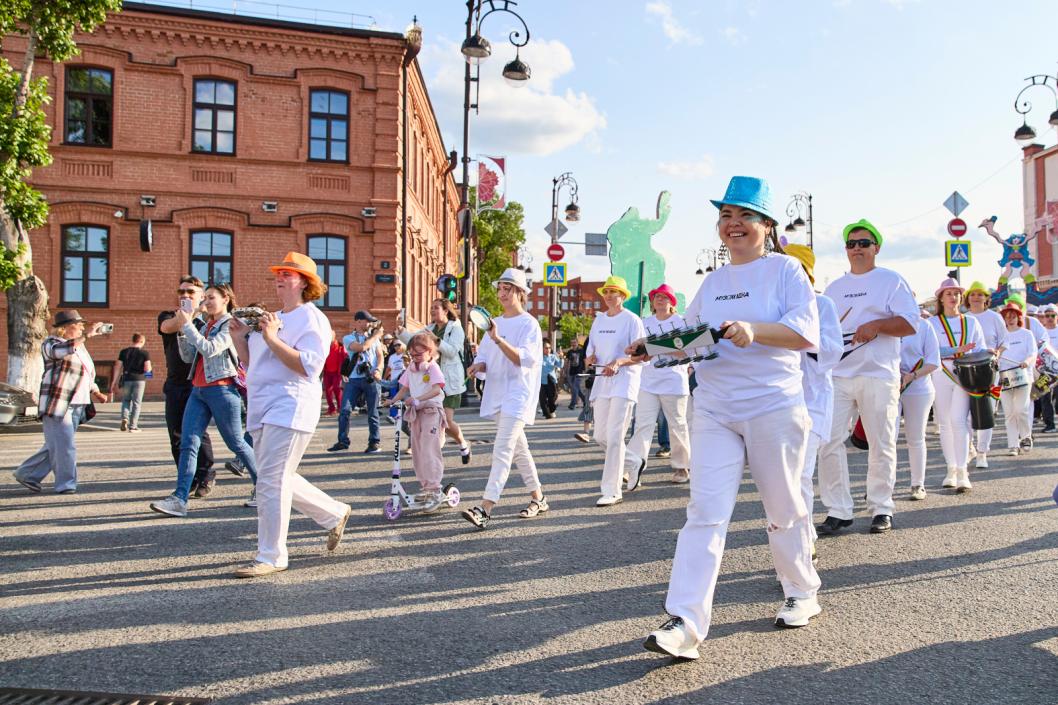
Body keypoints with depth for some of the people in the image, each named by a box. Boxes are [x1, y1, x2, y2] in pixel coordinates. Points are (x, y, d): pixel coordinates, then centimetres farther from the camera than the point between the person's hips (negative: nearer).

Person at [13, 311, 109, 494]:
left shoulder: (80, 347, 20)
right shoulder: (51, 343, -2)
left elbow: (87, 375, 28)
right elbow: (62, 350, -27)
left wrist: (95, 392, 14)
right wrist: (86, 335, -27)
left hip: (77, 406, 8)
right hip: (57, 403, -8)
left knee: (56, 446, 11)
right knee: (63, 446, -7)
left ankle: (28, 474, 23)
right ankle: (65, 484, 1)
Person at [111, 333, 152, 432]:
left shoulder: (124, 351, 4)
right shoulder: (145, 353, -4)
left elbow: (118, 367, 3)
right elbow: (147, 369, -10)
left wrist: (115, 382, 8)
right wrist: (149, 368, 14)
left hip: (126, 379, 2)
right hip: (139, 379, -2)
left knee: (126, 400, 19)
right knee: (136, 403, 4)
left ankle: (124, 418, -3)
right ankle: (133, 426, 4)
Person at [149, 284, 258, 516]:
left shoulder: (231, 324, -4)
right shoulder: (206, 326, 19)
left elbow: (209, 349, -17)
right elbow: (188, 357, 16)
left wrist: (188, 326, -13)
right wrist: (182, 330, 5)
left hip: (222, 390, -7)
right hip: (198, 390, 7)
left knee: (236, 443, 2)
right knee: (188, 443, -5)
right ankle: (179, 499, -10)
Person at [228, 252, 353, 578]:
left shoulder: (311, 319, -6)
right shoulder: (271, 319, 21)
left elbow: (309, 367, -19)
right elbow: (251, 364, 25)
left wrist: (272, 339, -23)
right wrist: (240, 338, 8)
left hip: (289, 409, -9)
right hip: (262, 411, 9)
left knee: (271, 482, -9)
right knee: (279, 480, 15)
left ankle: (271, 556, 1)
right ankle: (335, 513, 31)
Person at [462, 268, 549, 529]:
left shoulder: (529, 324, -7)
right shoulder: (495, 323, 15)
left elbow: (525, 359, -19)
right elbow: (484, 356, 16)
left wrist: (498, 339, -30)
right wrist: (479, 365, -8)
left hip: (518, 394, -8)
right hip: (498, 393, 8)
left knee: (503, 450, -16)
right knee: (518, 449, 15)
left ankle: (485, 509, -23)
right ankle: (538, 498, 28)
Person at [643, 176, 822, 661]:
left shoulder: (786, 270, 0)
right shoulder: (711, 282, 16)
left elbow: (808, 332, -12)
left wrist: (754, 330, -28)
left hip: (774, 408, -4)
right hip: (715, 411, 4)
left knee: (783, 508, 10)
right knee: (705, 511, -7)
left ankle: (802, 594, 33)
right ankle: (685, 622, -10)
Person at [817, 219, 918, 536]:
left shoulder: (891, 281, 5)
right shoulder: (833, 288, 20)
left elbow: (910, 323, -4)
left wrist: (877, 324, -17)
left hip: (878, 375, -4)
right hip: (836, 375, 4)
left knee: (881, 445, 3)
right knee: (829, 442, -4)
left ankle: (881, 508, 16)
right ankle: (837, 511, 3)